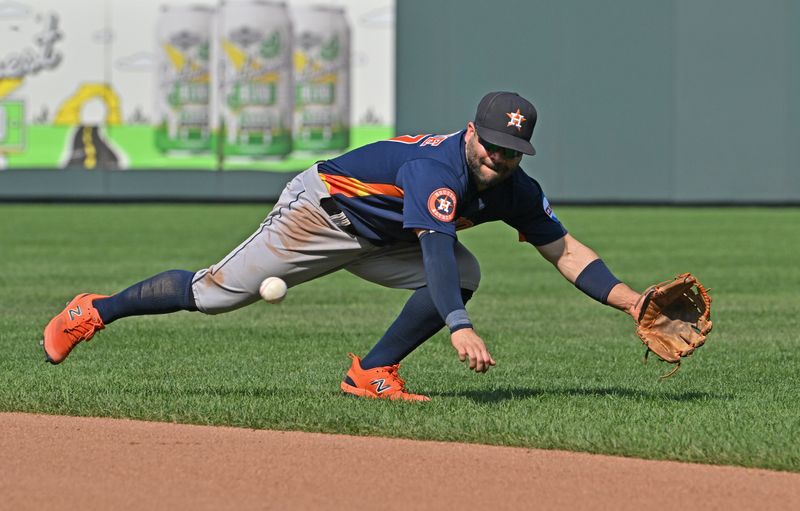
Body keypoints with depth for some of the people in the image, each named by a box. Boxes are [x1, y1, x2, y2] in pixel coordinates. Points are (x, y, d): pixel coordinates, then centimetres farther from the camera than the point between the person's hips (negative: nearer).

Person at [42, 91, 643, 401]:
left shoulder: (515, 191, -11)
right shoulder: (437, 167, -36)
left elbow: (565, 250, -4)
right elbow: (434, 247, -48)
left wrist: (628, 299, -17)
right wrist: (459, 328, -60)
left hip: (380, 240, 7)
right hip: (321, 209, -7)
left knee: (464, 272, -15)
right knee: (217, 292, -7)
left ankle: (373, 374, -10)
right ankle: (94, 311, 12)